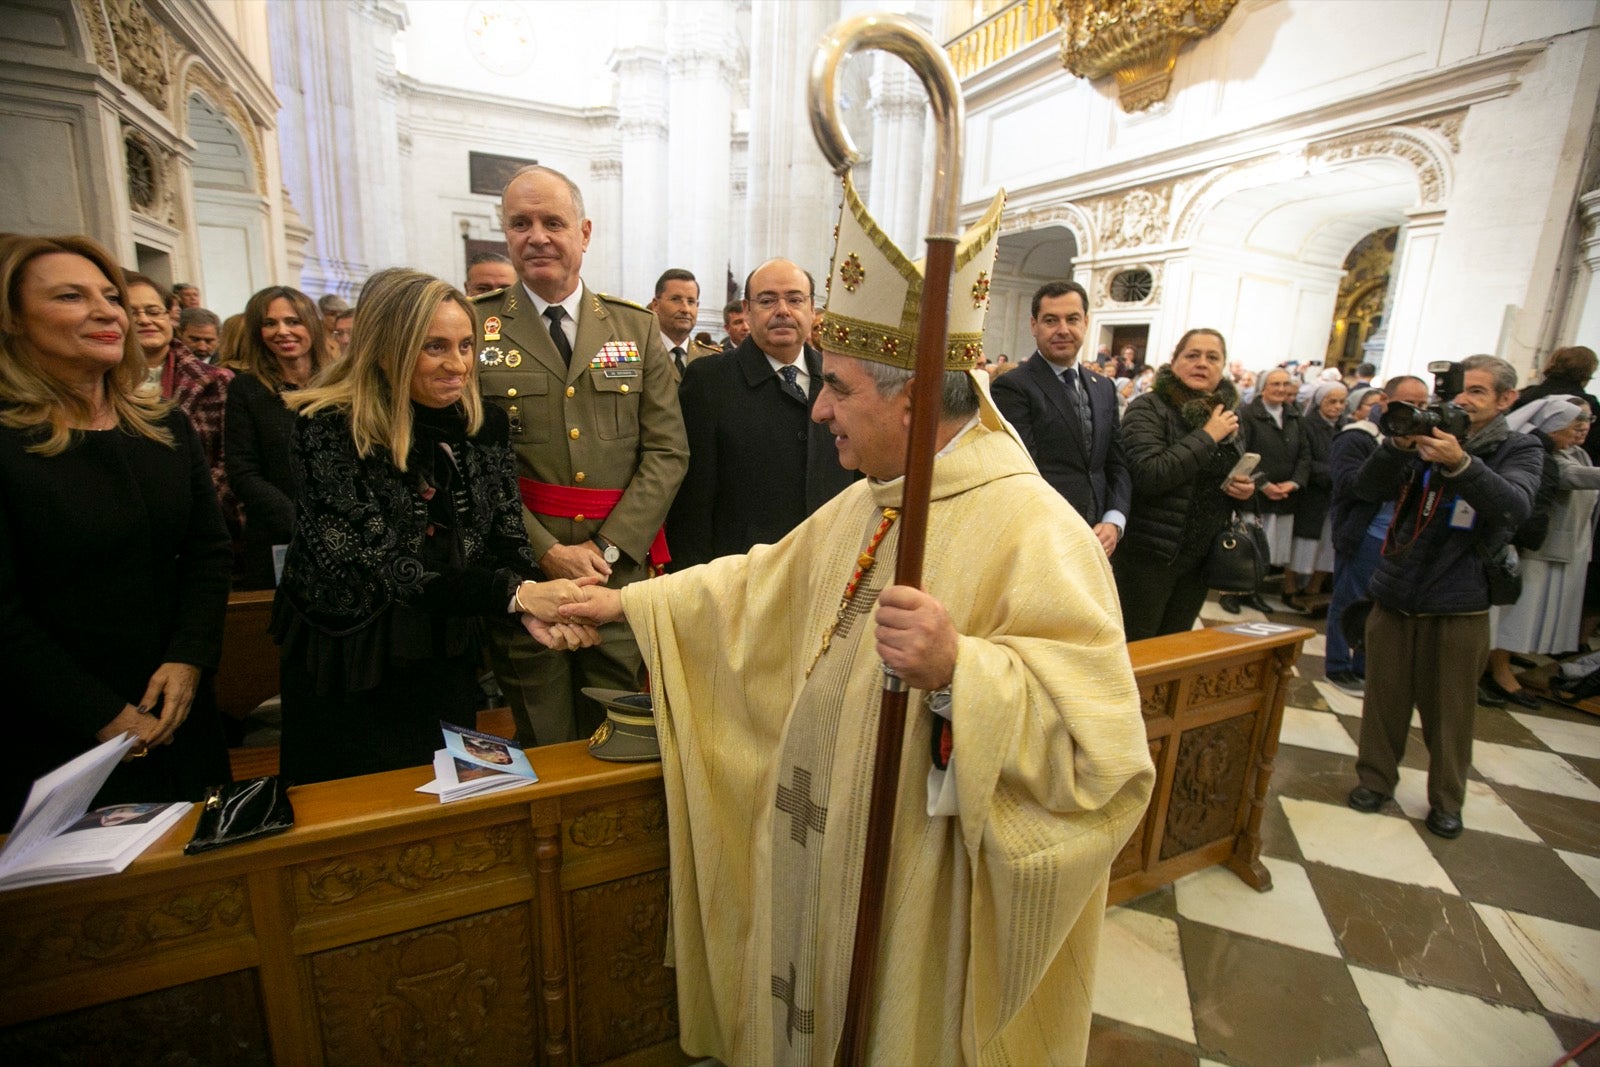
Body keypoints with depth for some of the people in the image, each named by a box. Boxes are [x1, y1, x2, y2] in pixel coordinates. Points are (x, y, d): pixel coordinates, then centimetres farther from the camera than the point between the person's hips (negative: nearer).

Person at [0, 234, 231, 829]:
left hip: (178, 716, 4)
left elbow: (209, 551, 2)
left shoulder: (166, 427, 3)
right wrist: (103, 715, -14)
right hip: (54, 742, -4)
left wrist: (189, 659, -10)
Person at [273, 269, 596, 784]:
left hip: (446, 664, 4)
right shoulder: (328, 431, -19)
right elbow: (383, 570, -24)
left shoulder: (484, 422, -5)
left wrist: (537, 608, -25)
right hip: (346, 671, -4)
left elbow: (506, 535, -4)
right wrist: (514, 594, -34)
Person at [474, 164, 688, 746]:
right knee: (541, 747, 12)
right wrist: (546, 551, -11)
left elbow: (667, 451, 1)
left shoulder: (637, 327, 7)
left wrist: (606, 549, -7)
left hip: (621, 571, 2)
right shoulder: (473, 327, 2)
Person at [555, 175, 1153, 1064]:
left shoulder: (1034, 532, -24)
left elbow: (1106, 752, -28)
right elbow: (759, 587, 12)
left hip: (924, 908, -7)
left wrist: (957, 672, -42)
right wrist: (629, 602, 11)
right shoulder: (863, 507, 2)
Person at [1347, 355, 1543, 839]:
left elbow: (1515, 506, -19)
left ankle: (1446, 800, 25)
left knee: (1450, 708, 8)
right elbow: (1366, 489, -8)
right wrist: (1399, 445, -24)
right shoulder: (1426, 439, 4)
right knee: (1385, 698, 9)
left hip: (1460, 604, -1)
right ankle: (1375, 778, 25)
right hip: (1395, 596, 1)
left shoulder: (1519, 450, 1)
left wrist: (1461, 464, -35)